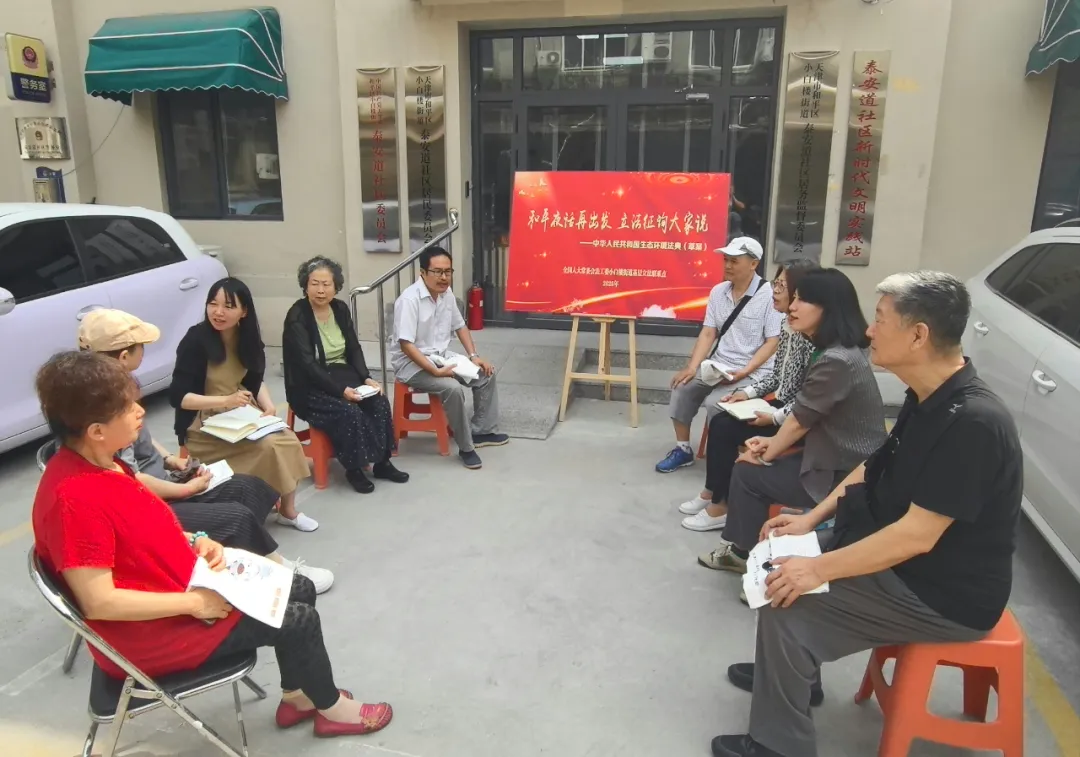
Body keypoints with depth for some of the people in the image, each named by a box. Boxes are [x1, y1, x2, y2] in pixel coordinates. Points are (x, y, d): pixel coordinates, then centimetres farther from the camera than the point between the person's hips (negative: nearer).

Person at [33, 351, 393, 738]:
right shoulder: (74, 498, -30)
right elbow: (98, 602, -30)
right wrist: (193, 602, -23)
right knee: (299, 620, -5)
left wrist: (196, 542, -2)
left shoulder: (100, 462, 0)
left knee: (300, 590, 12)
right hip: (150, 633, -10)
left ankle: (296, 696, 29)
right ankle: (332, 708, 21)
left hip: (183, 588, 10)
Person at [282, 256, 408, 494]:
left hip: (342, 375, 6)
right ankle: (354, 468, -10)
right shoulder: (297, 316, -14)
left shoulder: (341, 308, 5)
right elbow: (307, 364, -21)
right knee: (349, 411, -30)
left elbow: (354, 349, 6)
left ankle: (382, 462, -6)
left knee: (379, 401, -19)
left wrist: (366, 378, -12)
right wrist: (341, 390, -28)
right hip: (310, 386, -5)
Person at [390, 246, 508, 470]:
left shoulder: (447, 293, 2)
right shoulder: (409, 300, -23)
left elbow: (460, 326, 15)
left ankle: (482, 431, 14)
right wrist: (436, 371, -30)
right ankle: (466, 447, -13)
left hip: (442, 356, 9)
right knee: (453, 388, -31)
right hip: (412, 364, -9)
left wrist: (474, 356, 2)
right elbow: (406, 345, -27)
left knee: (486, 373, 2)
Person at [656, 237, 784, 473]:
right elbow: (708, 333, 4)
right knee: (681, 387, -12)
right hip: (717, 364, 6)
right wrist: (692, 367, -9)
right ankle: (683, 450, 6)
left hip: (753, 371, -6)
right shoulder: (718, 291, 7)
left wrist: (743, 372, -22)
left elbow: (773, 342, -13)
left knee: (715, 402, -27)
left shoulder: (769, 295, -11)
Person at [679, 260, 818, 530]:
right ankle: (712, 493, 10)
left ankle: (720, 506, 2)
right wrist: (748, 392, 3)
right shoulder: (787, 326, 7)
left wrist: (776, 417, -22)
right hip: (780, 406, 9)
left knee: (726, 429, -13)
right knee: (719, 422, -2)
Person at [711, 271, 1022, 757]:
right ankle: (786, 671, 35)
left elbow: (917, 536, -30)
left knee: (787, 607, -16)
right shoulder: (928, 398, 0)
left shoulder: (971, 423, -29)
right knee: (786, 561, 15)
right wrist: (811, 518, 4)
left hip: (947, 596, -9)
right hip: (901, 557, 9)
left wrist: (820, 569, -26)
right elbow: (874, 468, 12)